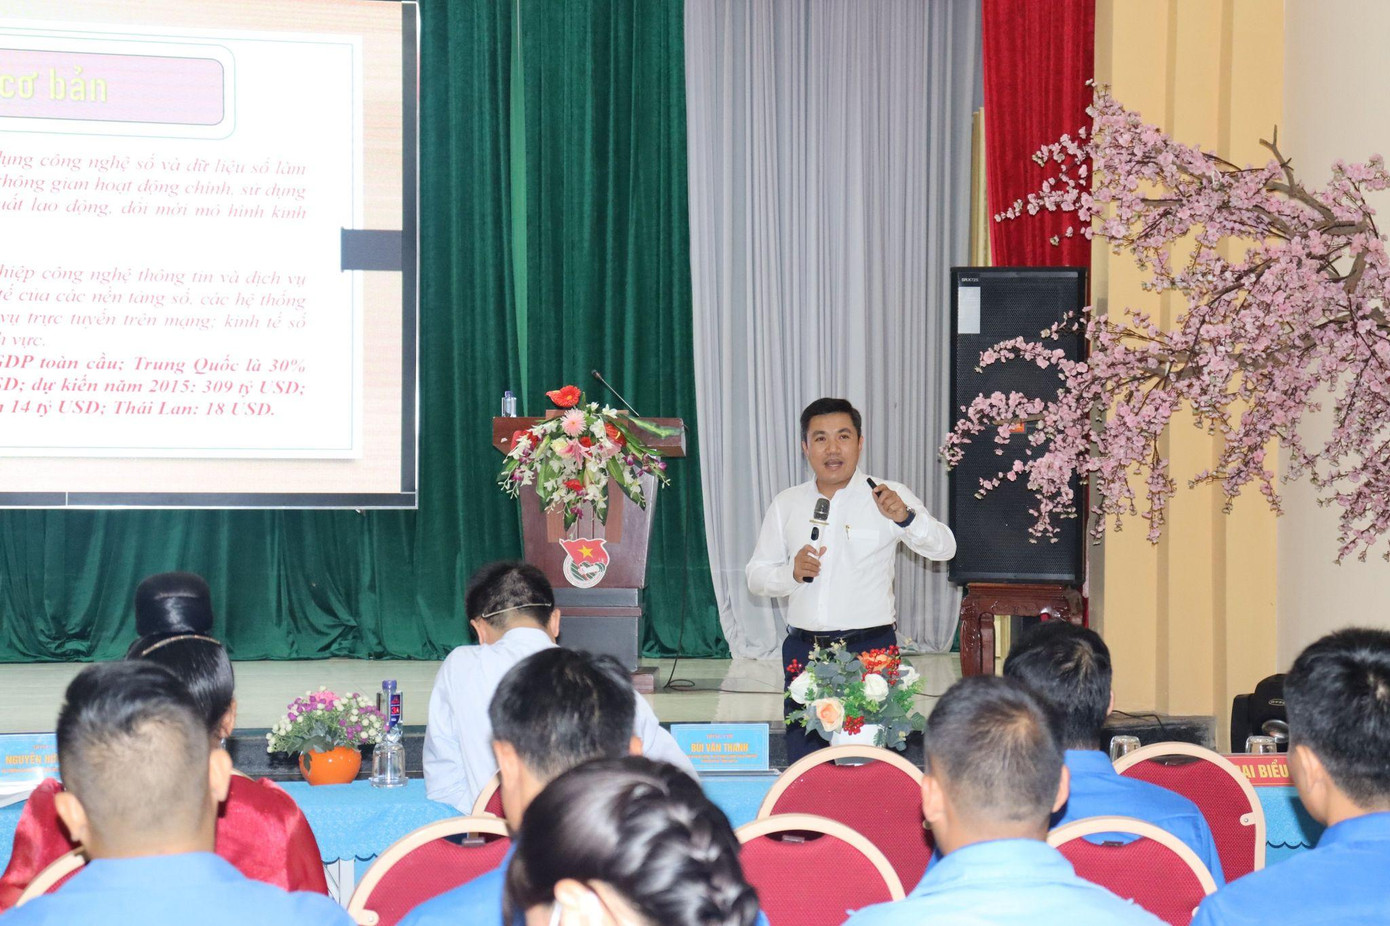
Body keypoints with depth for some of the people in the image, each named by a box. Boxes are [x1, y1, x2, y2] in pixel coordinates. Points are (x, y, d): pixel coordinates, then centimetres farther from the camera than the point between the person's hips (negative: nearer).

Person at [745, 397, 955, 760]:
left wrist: (906, 516, -27)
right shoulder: (787, 504, 12)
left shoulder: (889, 497, 1)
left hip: (870, 649, -3)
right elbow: (756, 575, 13)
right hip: (804, 649, 3)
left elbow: (943, 548, -8)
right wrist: (792, 573, -8)